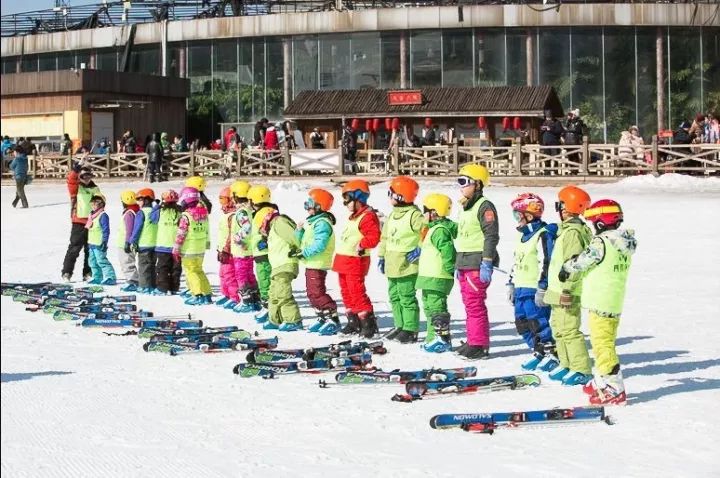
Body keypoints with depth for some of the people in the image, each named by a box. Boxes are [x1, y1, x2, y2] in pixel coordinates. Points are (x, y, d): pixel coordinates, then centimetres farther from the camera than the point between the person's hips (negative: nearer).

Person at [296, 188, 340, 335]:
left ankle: (333, 319, -9)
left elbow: (319, 245, -27)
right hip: (311, 264, 11)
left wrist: (304, 253, -22)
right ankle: (323, 318, 22)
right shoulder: (311, 222, 16)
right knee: (312, 293, 14)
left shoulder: (322, 223, -17)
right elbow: (303, 241, 20)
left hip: (318, 264, -11)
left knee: (317, 293, -13)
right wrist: (300, 230, 4)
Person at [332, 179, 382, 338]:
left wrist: (361, 245, -24)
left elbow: (374, 237, -24)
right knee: (347, 292, 14)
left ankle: (368, 323, -7)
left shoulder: (367, 217, -15)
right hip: (344, 261, 10)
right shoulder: (354, 217, 18)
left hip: (355, 261, -10)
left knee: (357, 292, -12)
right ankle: (353, 323, 22)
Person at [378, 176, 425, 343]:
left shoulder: (415, 215, -13)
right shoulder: (393, 214, 15)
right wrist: (382, 255, 21)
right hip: (392, 265, 9)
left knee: (407, 297, -6)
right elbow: (385, 237, 21)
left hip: (407, 266, -9)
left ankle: (411, 330, -1)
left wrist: (420, 249, -21)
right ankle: (400, 326, 23)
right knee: (394, 296, 14)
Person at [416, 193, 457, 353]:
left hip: (437, 279, -11)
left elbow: (448, 250, -25)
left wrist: (449, 268, -21)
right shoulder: (435, 228, 17)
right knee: (430, 307, 16)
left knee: (436, 308, -10)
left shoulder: (439, 230, -17)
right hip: (430, 279, 11)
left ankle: (442, 338, -10)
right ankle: (433, 338, 23)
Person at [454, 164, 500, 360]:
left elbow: (491, 236, -16)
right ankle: (473, 342, 20)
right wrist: (458, 265, 24)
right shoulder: (465, 207, 20)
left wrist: (487, 263, -21)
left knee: (475, 305, -10)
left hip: (477, 264, -10)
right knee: (469, 304, 13)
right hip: (464, 263, 10)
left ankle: (480, 345, -7)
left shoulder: (484, 206, -10)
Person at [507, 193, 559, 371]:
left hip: (535, 289, -9)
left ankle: (551, 354, 3)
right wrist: (511, 284, 24)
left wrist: (542, 288, -21)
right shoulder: (523, 235, 17)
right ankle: (538, 353, 19)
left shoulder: (544, 234, -13)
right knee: (522, 323, 10)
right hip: (521, 288, 10)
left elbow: (546, 263, -18)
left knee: (537, 322, -9)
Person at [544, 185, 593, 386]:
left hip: (566, 292, -11)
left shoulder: (572, 231, -17)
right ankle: (566, 365, 27)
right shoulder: (567, 229, 16)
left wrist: (567, 290, -24)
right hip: (559, 291, 11)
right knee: (559, 328, 18)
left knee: (569, 330, -10)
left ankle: (581, 369, -6)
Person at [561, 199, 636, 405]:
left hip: (600, 303, -9)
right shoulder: (625, 244, 9)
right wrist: (572, 268, 25)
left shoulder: (600, 243, -18)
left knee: (602, 344, -6)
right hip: (616, 303, 9)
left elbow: (580, 262, -10)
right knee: (606, 343, 19)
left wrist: (566, 268, 10)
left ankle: (614, 389, -8)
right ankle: (602, 382, 32)